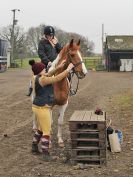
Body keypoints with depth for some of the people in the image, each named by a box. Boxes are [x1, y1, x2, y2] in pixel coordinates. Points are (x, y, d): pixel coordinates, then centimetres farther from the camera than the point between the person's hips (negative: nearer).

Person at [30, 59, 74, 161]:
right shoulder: (42, 79, -20)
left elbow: (49, 75, 18)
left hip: (40, 107, 10)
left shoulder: (36, 77, 6)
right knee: (47, 131, -2)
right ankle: (46, 153, 4)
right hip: (42, 108, -10)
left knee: (41, 129, 23)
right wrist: (68, 69, -7)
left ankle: (34, 148, 34)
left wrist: (59, 67, 13)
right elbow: (57, 78, -17)